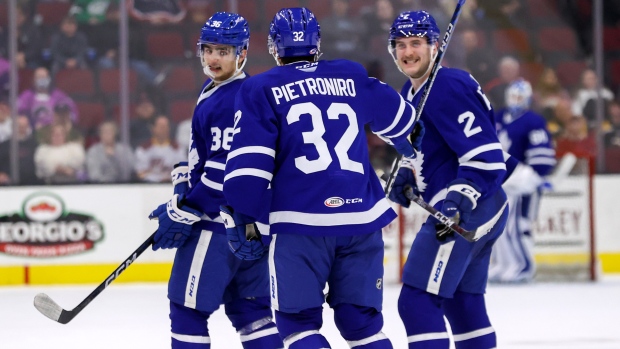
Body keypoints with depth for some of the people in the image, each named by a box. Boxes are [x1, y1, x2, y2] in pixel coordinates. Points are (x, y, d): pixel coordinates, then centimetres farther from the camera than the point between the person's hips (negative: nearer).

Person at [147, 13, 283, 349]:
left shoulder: (229, 102, -18)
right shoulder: (213, 91, 15)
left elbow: (224, 172, -22)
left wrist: (183, 214, -17)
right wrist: (184, 192, 10)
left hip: (220, 222, -10)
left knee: (188, 306, -3)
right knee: (248, 306, 13)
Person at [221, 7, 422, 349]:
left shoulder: (261, 90, 3)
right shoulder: (352, 78, 14)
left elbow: (249, 162, -6)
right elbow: (397, 119, 29)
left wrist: (242, 218, -1)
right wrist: (413, 148, 50)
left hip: (301, 222, -4)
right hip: (363, 219, 4)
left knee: (298, 320, 3)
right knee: (361, 320, 12)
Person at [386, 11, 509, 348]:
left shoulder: (447, 88, -17)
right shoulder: (411, 92, 14)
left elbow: (485, 152, -23)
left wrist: (459, 200, -32)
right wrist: (404, 173, 7)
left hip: (470, 209, -11)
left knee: (417, 301, -14)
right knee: (461, 304, 19)